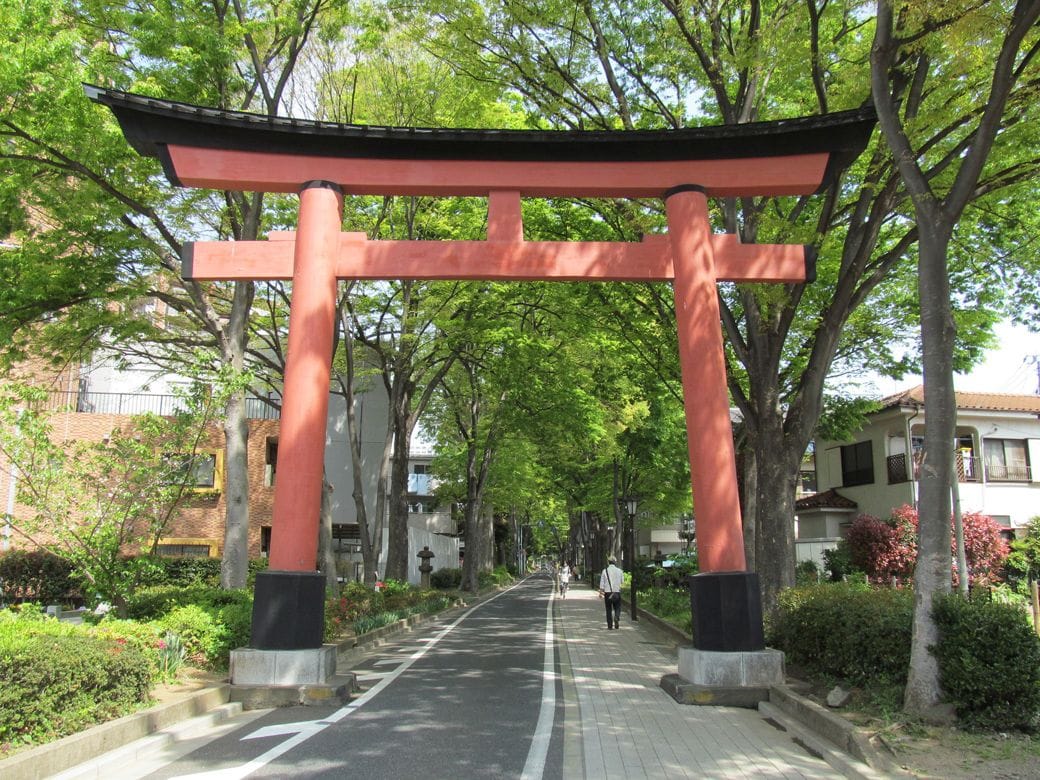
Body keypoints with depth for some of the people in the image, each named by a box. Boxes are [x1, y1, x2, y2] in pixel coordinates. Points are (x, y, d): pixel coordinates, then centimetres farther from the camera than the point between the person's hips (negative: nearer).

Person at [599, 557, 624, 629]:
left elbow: (602, 583, -1)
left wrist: (601, 592, 4)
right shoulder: (619, 571, 2)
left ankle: (609, 625, 9)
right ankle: (617, 618, -18)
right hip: (617, 592, 0)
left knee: (609, 609, 9)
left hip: (607, 592, 0)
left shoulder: (605, 571, 0)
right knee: (617, 608, 10)